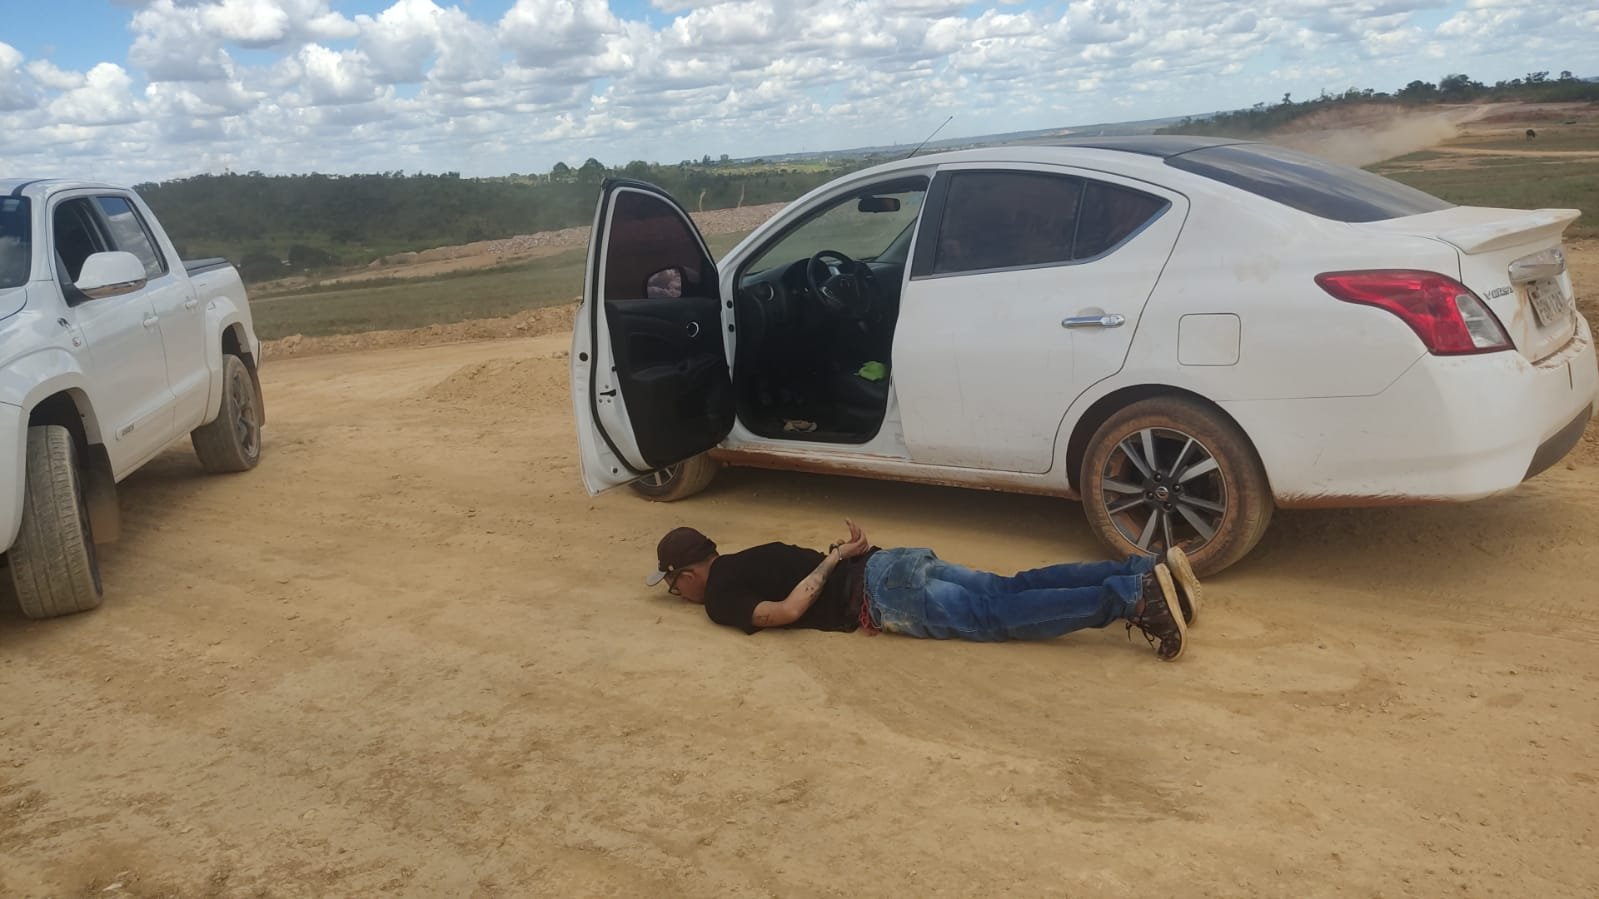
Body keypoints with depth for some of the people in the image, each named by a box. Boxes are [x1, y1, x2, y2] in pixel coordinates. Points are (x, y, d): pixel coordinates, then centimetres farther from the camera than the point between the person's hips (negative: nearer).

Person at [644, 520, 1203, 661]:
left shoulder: (720, 599, 0)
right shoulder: (745, 560, 27)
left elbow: (788, 610, -16)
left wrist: (834, 558, -7)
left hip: (883, 593, -8)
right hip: (897, 564, 8)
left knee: (998, 615, -16)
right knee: (1013, 591, -1)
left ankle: (1133, 597, -29)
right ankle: (1147, 572, -10)